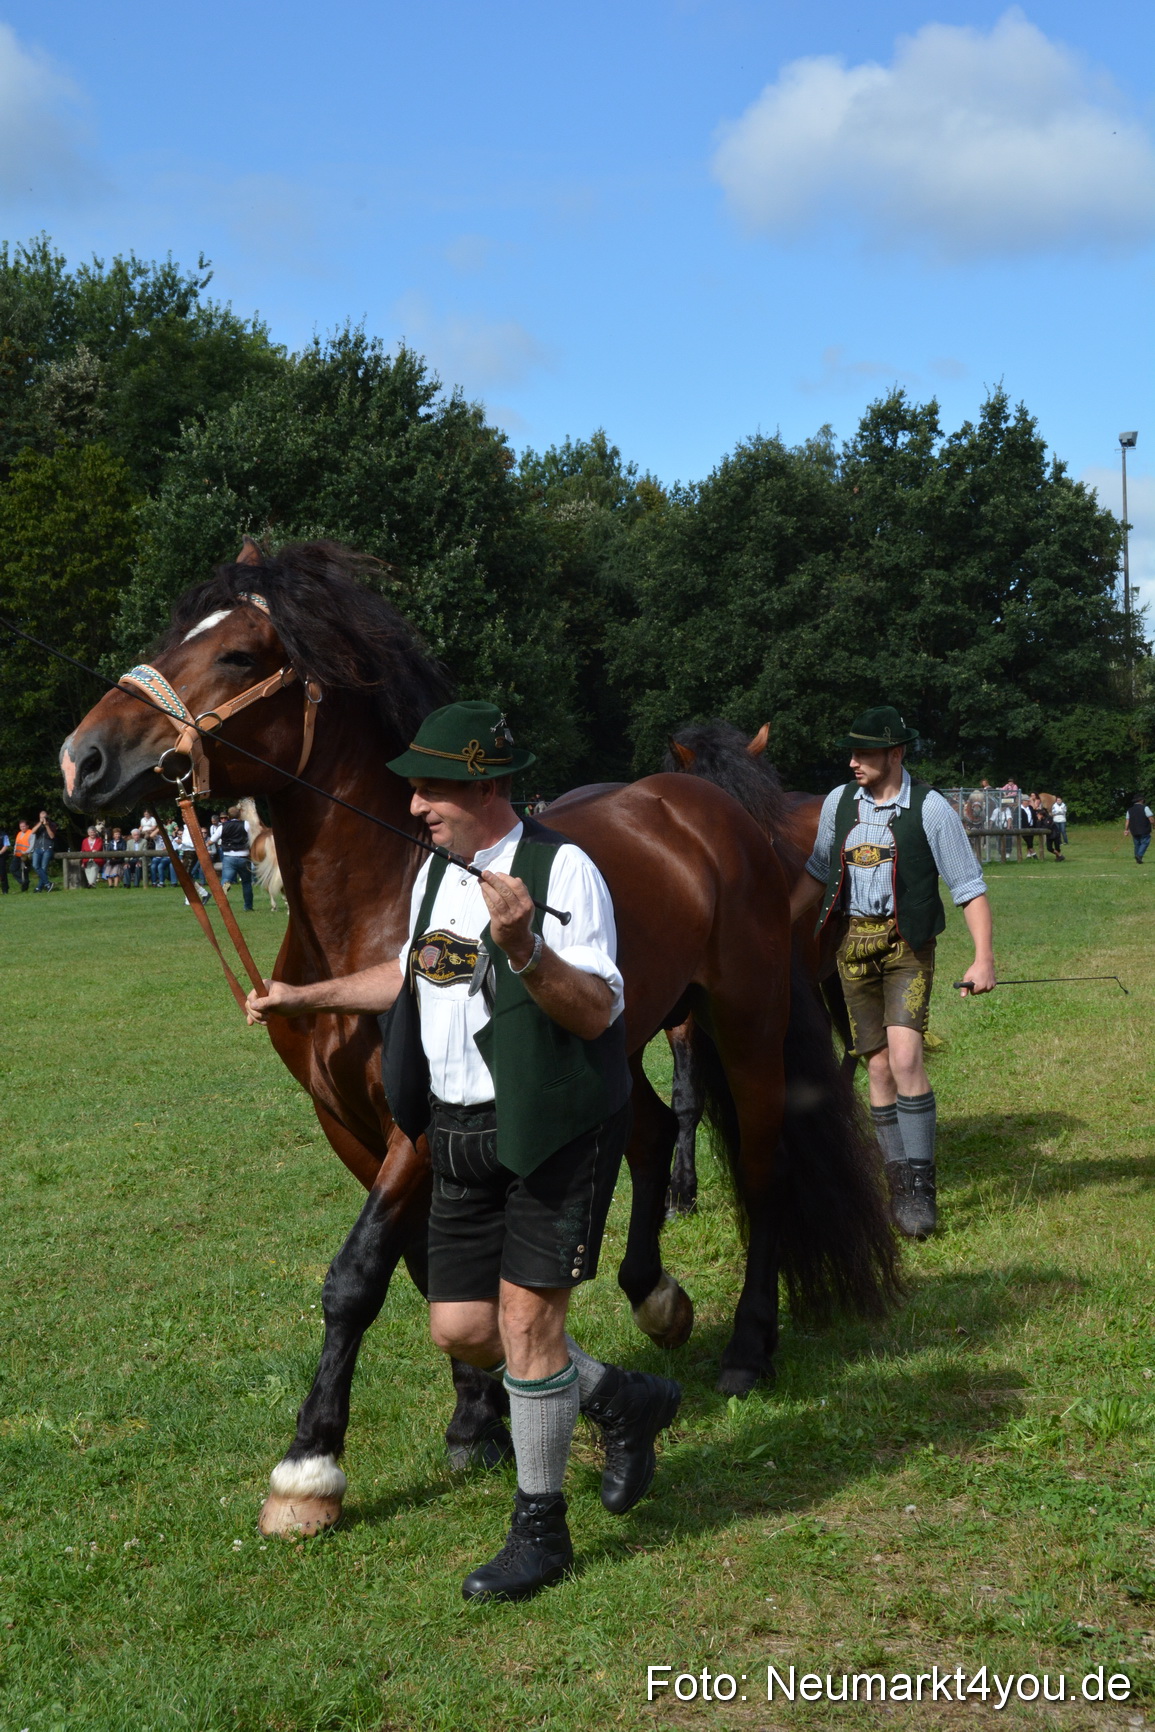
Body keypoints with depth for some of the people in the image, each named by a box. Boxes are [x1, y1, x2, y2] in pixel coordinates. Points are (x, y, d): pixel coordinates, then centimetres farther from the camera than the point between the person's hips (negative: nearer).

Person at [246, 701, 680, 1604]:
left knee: (526, 1318, -6)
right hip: (463, 1133, 8)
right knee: (461, 1327, 8)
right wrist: (306, 997, 26)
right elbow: (416, 976, 27)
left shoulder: (562, 869, -15)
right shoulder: (437, 873, 9)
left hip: (556, 1131, -8)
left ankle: (541, 1532, 11)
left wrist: (523, 947, -36)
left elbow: (597, 1013, -21)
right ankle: (625, 1401, 31)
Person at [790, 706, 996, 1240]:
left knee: (905, 1055, -19)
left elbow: (970, 888, -6)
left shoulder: (931, 809, -7)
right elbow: (817, 873, 20)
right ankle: (899, 1186, 15)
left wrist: (984, 959, -15)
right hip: (854, 946, 4)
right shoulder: (838, 803, 6)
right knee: (878, 1065, 5)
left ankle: (919, 1185, -14)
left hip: (907, 945, -4)